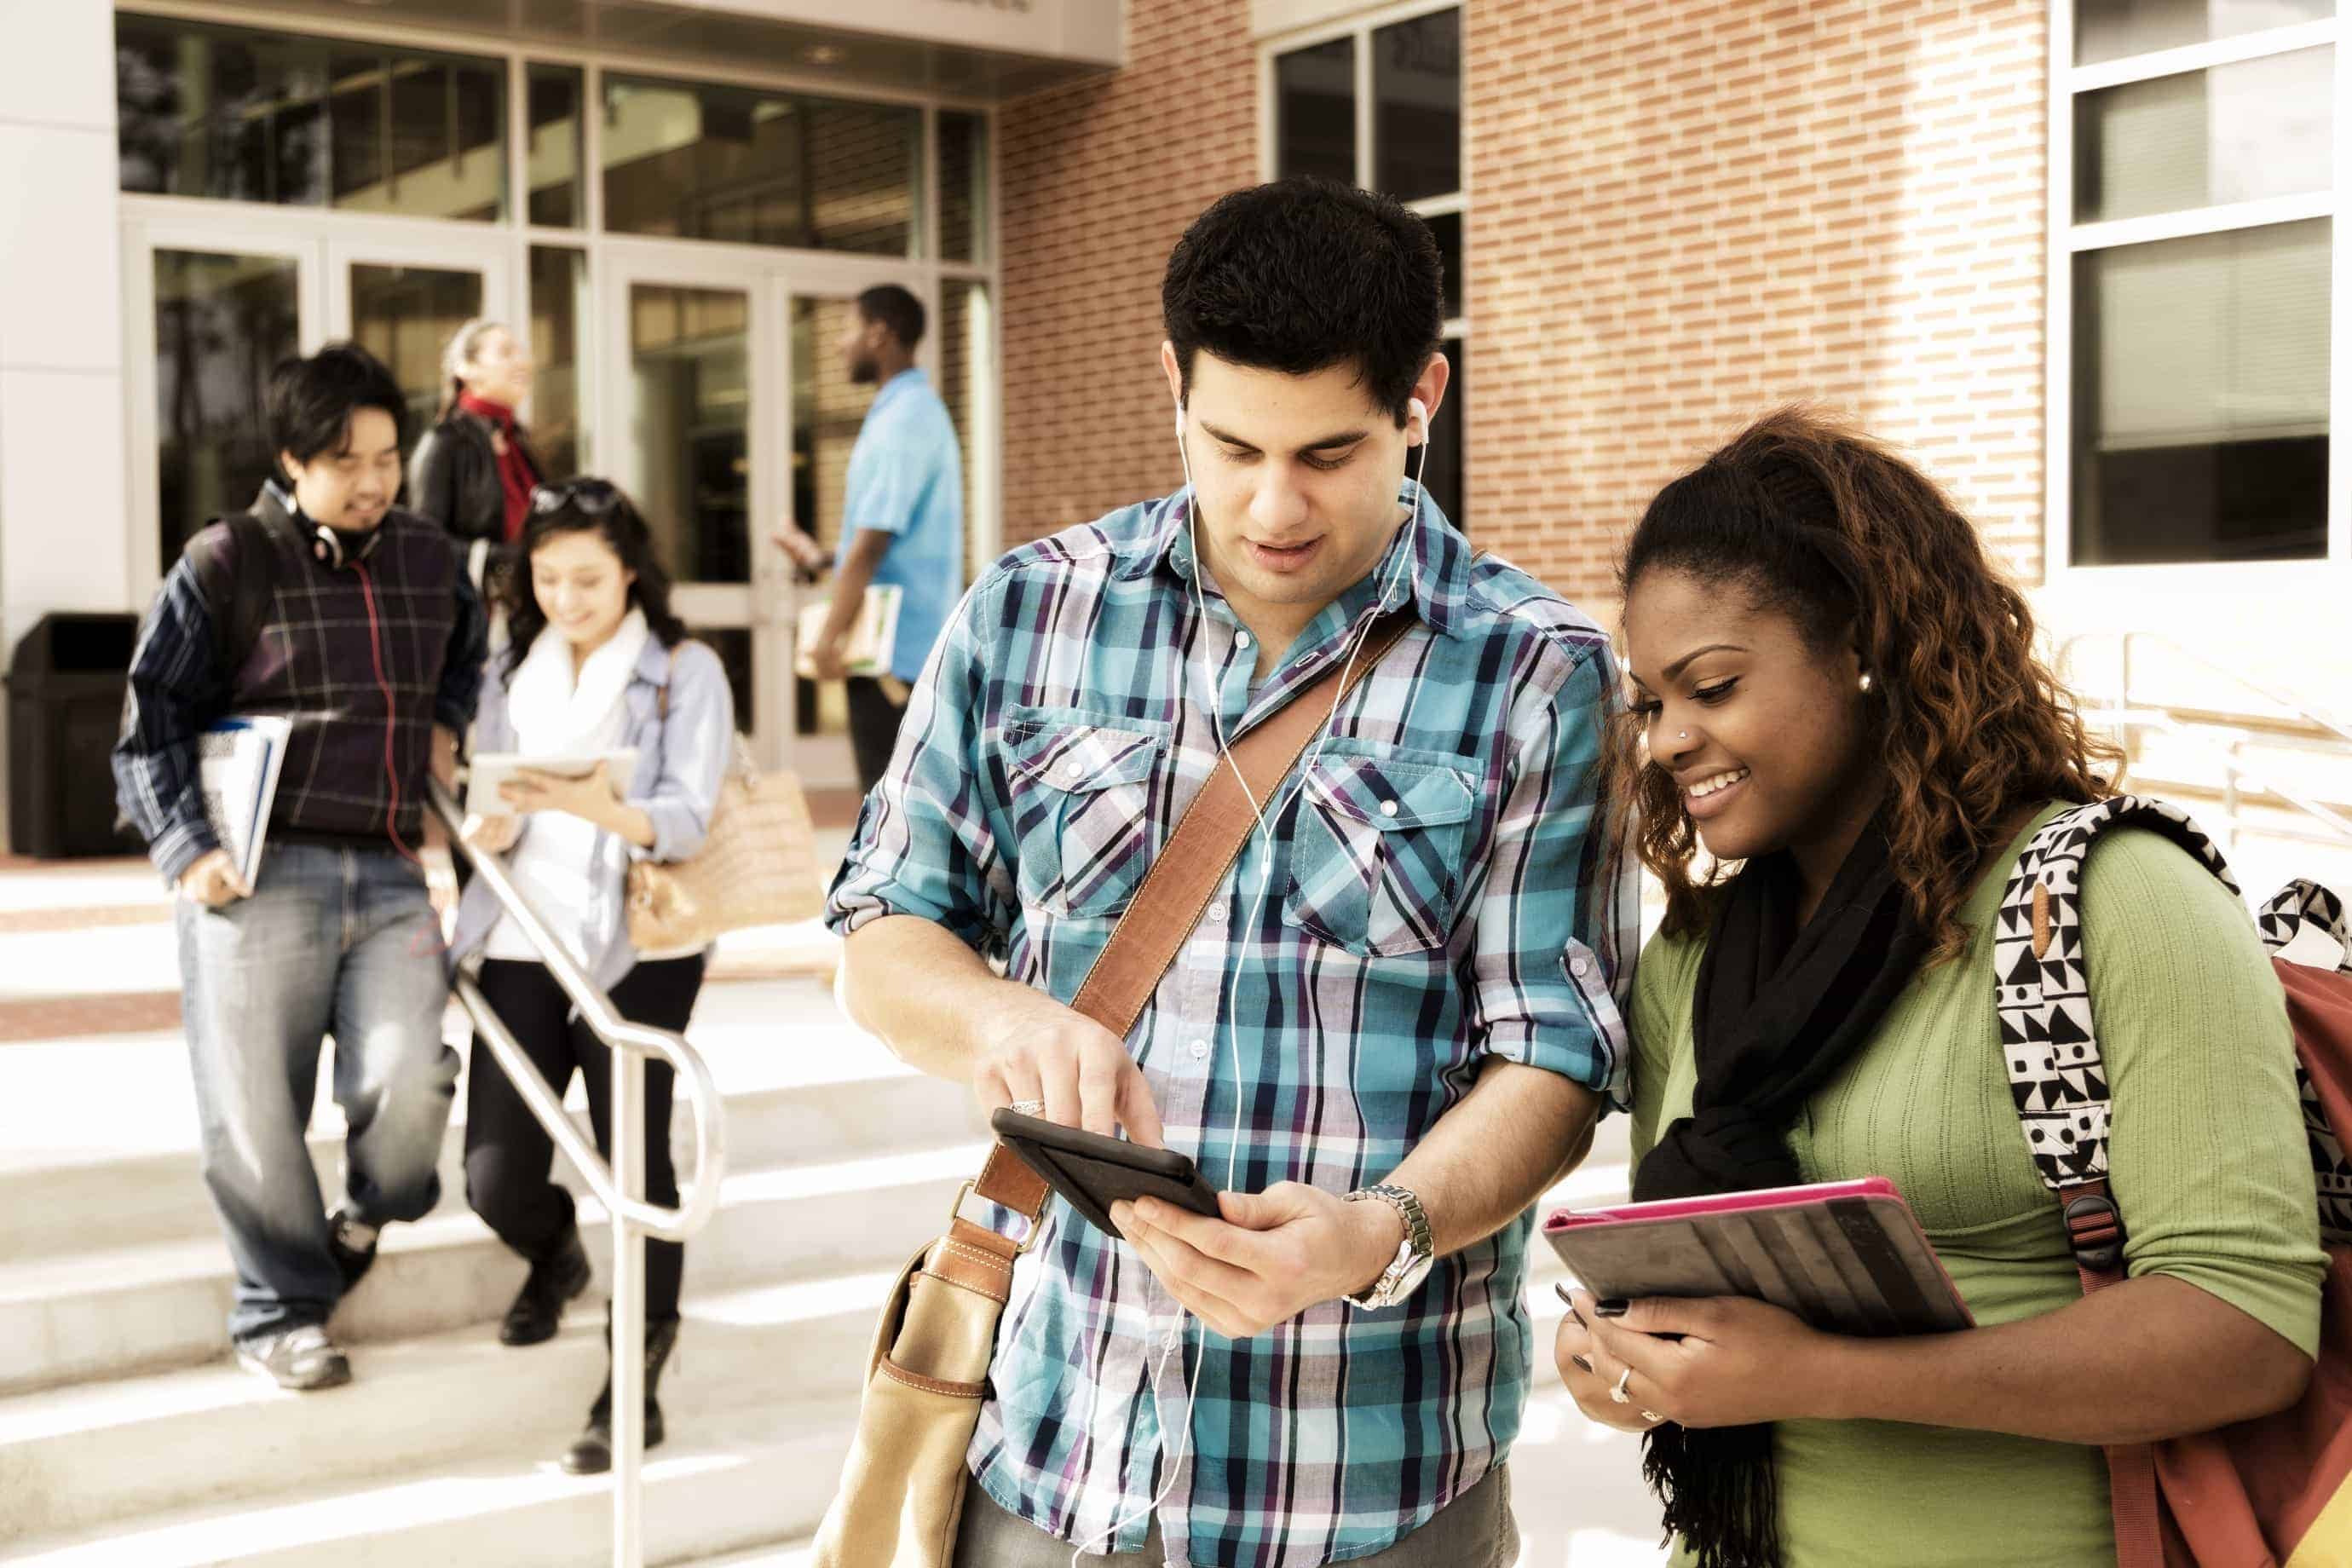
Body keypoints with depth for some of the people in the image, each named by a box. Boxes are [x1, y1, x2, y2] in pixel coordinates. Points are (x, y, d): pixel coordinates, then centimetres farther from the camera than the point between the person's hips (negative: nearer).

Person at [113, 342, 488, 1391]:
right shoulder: (225, 564, -1)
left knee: (408, 1079, -14)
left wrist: (445, 725, 17)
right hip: (259, 873, -3)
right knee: (253, 1107, 0)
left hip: (390, 877, 3)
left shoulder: (426, 558, 14)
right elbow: (151, 716, 0)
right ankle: (280, 1313, 17)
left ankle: (369, 1215, 19)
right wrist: (184, 848, -10)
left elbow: (469, 654, 36)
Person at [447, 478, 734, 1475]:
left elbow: (686, 821, -10)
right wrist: (491, 829, -14)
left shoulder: (685, 672, 0)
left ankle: (637, 1382, 1)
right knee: (496, 1177, -2)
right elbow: (486, 809, 10)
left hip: (639, 945, -3)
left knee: (632, 1150, -10)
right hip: (522, 946, 3)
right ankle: (553, 1255, 35)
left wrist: (599, 809, -29)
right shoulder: (512, 672, 12)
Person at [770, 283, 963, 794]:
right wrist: (820, 557, 27)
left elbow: (871, 545, -20)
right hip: (916, 650, 10)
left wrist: (830, 637, -16)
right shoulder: (921, 411, 18)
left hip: (890, 650, -10)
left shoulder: (902, 421, -14)